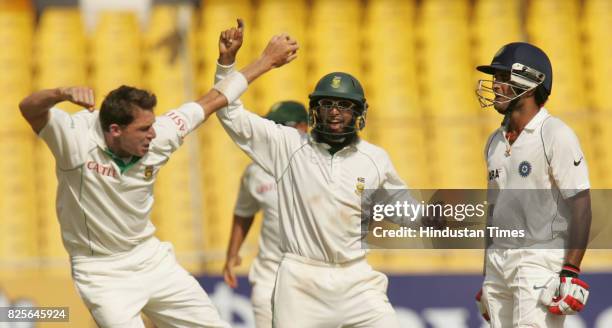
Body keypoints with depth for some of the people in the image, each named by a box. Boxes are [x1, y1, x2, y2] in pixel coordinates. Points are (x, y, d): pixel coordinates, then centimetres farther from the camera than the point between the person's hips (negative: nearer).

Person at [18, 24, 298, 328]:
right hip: (102, 273, -6)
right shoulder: (76, 137, -21)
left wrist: (267, 60, 10)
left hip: (152, 259, 6)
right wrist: (63, 94, -59)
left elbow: (211, 101, 3)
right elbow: (29, 108, -37)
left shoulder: (156, 138, -8)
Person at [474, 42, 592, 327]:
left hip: (541, 262, -8)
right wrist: (487, 280, 21)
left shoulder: (556, 135, -9)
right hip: (499, 265, 8)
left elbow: (580, 207, -13)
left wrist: (571, 273, -21)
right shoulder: (496, 141, 15)